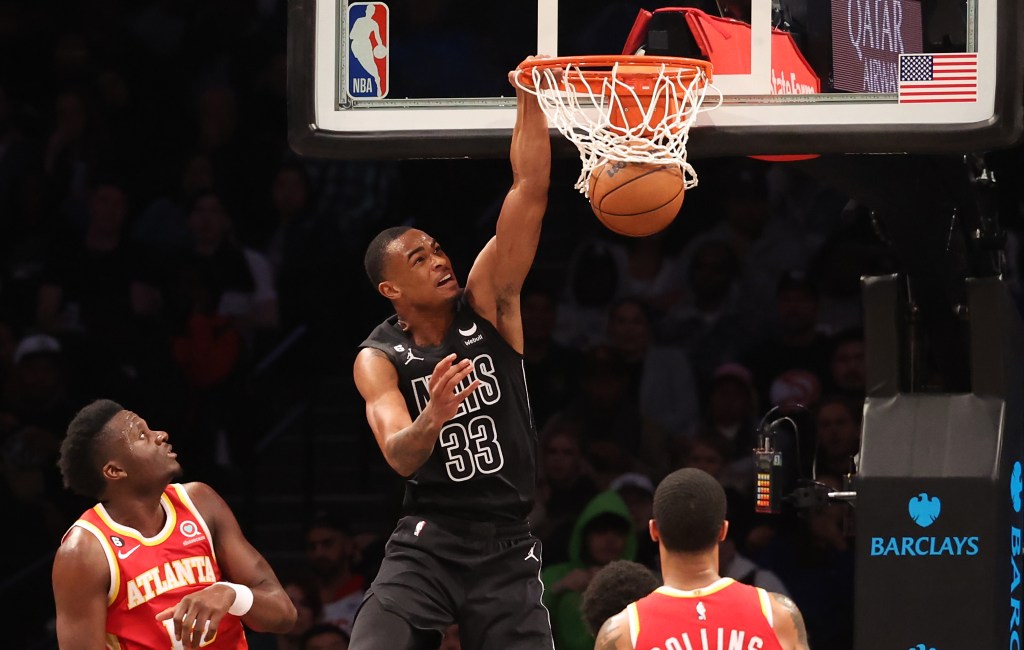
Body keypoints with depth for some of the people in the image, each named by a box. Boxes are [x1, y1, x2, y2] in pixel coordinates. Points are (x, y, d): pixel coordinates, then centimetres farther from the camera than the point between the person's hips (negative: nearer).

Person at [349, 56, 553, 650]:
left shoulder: (487, 303, 0)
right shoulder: (378, 359, -4)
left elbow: (530, 192, -8)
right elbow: (399, 456, -20)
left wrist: (531, 98, -17)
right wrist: (431, 419, -42)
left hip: (508, 544, 2)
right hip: (429, 539, -2)